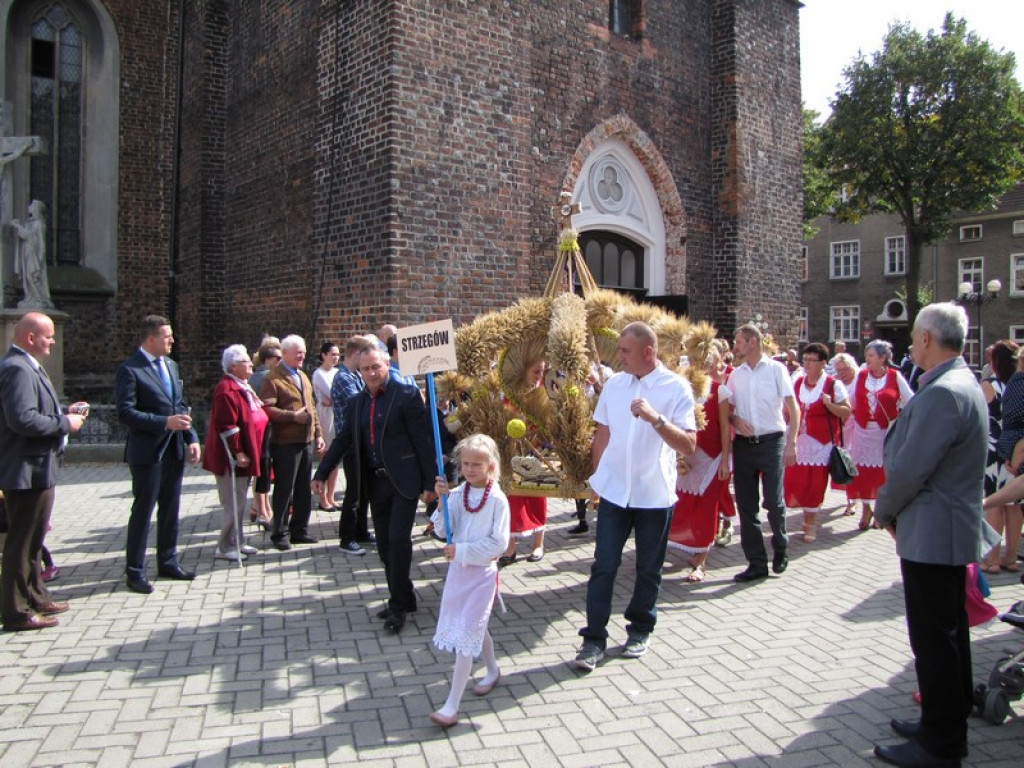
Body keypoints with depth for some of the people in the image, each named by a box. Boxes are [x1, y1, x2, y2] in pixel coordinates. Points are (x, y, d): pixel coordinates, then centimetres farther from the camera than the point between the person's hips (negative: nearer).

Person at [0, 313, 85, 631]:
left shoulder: (26, 366, 14)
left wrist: (64, 413, 7)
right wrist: (65, 423, -19)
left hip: (35, 469, 11)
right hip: (28, 470, -11)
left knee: (31, 539, 20)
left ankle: (36, 598, 34)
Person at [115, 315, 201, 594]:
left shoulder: (170, 365, 12)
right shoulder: (130, 369, -11)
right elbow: (125, 413, -17)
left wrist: (191, 438, 6)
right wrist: (164, 422, -23)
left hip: (174, 450, 7)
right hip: (147, 452, -7)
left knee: (170, 510, 15)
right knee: (143, 511, 2)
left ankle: (168, 562, 28)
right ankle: (135, 571, 14)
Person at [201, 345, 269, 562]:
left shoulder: (243, 386, 13)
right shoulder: (227, 390, -19)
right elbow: (226, 426, -24)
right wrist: (237, 453, -23)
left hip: (244, 455, 10)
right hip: (232, 458, -10)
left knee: (239, 502, 16)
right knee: (233, 503, -3)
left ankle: (237, 542, 26)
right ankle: (226, 547, 7)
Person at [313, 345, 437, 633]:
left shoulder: (406, 395, -8)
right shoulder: (356, 403, 10)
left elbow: (424, 439, -10)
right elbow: (343, 440, 18)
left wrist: (429, 482, -12)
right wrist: (321, 473, 14)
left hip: (403, 480, -6)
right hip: (376, 482, 6)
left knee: (398, 539, -11)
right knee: (384, 545, 11)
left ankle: (399, 604, 5)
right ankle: (402, 599, 26)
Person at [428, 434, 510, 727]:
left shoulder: (497, 500, -13)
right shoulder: (457, 495, 0)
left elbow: (499, 543, -16)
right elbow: (443, 532, -4)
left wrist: (462, 551, -18)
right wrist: (443, 502, -17)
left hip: (481, 572, -5)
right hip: (458, 569, 6)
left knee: (467, 633, -6)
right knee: (475, 628, 22)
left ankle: (452, 705, 0)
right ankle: (493, 671, 48)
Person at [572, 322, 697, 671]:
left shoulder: (676, 388, -10)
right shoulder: (614, 383, 3)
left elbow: (689, 446, -18)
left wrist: (655, 418, -31)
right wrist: (598, 475, 10)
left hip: (654, 495, -3)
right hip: (614, 492, 3)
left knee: (648, 569, 13)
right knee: (603, 565, 2)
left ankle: (640, 629, 33)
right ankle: (594, 638, 12)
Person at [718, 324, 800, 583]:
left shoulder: (776, 369, -2)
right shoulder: (735, 375, 9)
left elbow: (793, 408, -6)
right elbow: (726, 413, 13)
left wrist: (791, 443, -14)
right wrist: (736, 419, -9)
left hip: (772, 442, -4)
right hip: (743, 444, 4)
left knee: (774, 501, -6)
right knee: (746, 505, 5)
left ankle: (780, 549, 23)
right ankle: (756, 563, 15)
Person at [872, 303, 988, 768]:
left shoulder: (942, 393, -23)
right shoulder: (964, 384, 11)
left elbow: (909, 468, -24)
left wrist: (884, 511, -6)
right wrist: (893, 510, 12)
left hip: (931, 535, -11)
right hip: (953, 531, 11)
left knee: (934, 641, 0)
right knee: (949, 633, 20)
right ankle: (950, 724, 34)